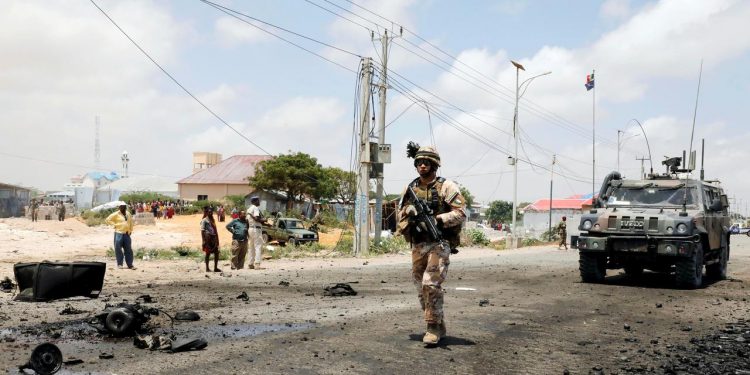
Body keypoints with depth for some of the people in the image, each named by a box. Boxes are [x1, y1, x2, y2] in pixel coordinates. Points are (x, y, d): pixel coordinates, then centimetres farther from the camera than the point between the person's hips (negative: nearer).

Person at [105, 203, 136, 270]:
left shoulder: (128, 214, 12)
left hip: (127, 234, 5)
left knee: (128, 249, 5)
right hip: (119, 233, -5)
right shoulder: (116, 214, -4)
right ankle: (119, 264, 5)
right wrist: (114, 225, -8)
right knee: (118, 249, -3)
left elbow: (131, 222, 24)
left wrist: (130, 230, 17)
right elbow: (108, 220, -4)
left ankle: (130, 264, 9)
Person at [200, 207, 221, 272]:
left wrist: (217, 239, 15)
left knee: (216, 252, 4)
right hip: (208, 237, -7)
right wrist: (204, 240, -17)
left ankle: (216, 268, 11)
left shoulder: (212, 220, 16)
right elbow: (202, 231, -11)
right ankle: (207, 268, 8)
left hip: (214, 238, 7)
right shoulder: (204, 220, -6)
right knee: (208, 253, 0)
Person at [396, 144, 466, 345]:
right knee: (422, 289, 8)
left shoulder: (446, 187, -5)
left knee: (431, 284, -16)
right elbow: (401, 213, 15)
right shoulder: (410, 189, 11)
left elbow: (461, 213, -10)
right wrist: (409, 211, -8)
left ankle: (433, 328, -5)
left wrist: (437, 219, -20)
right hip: (418, 244, 6)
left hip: (439, 244, -6)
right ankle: (439, 326, 22)